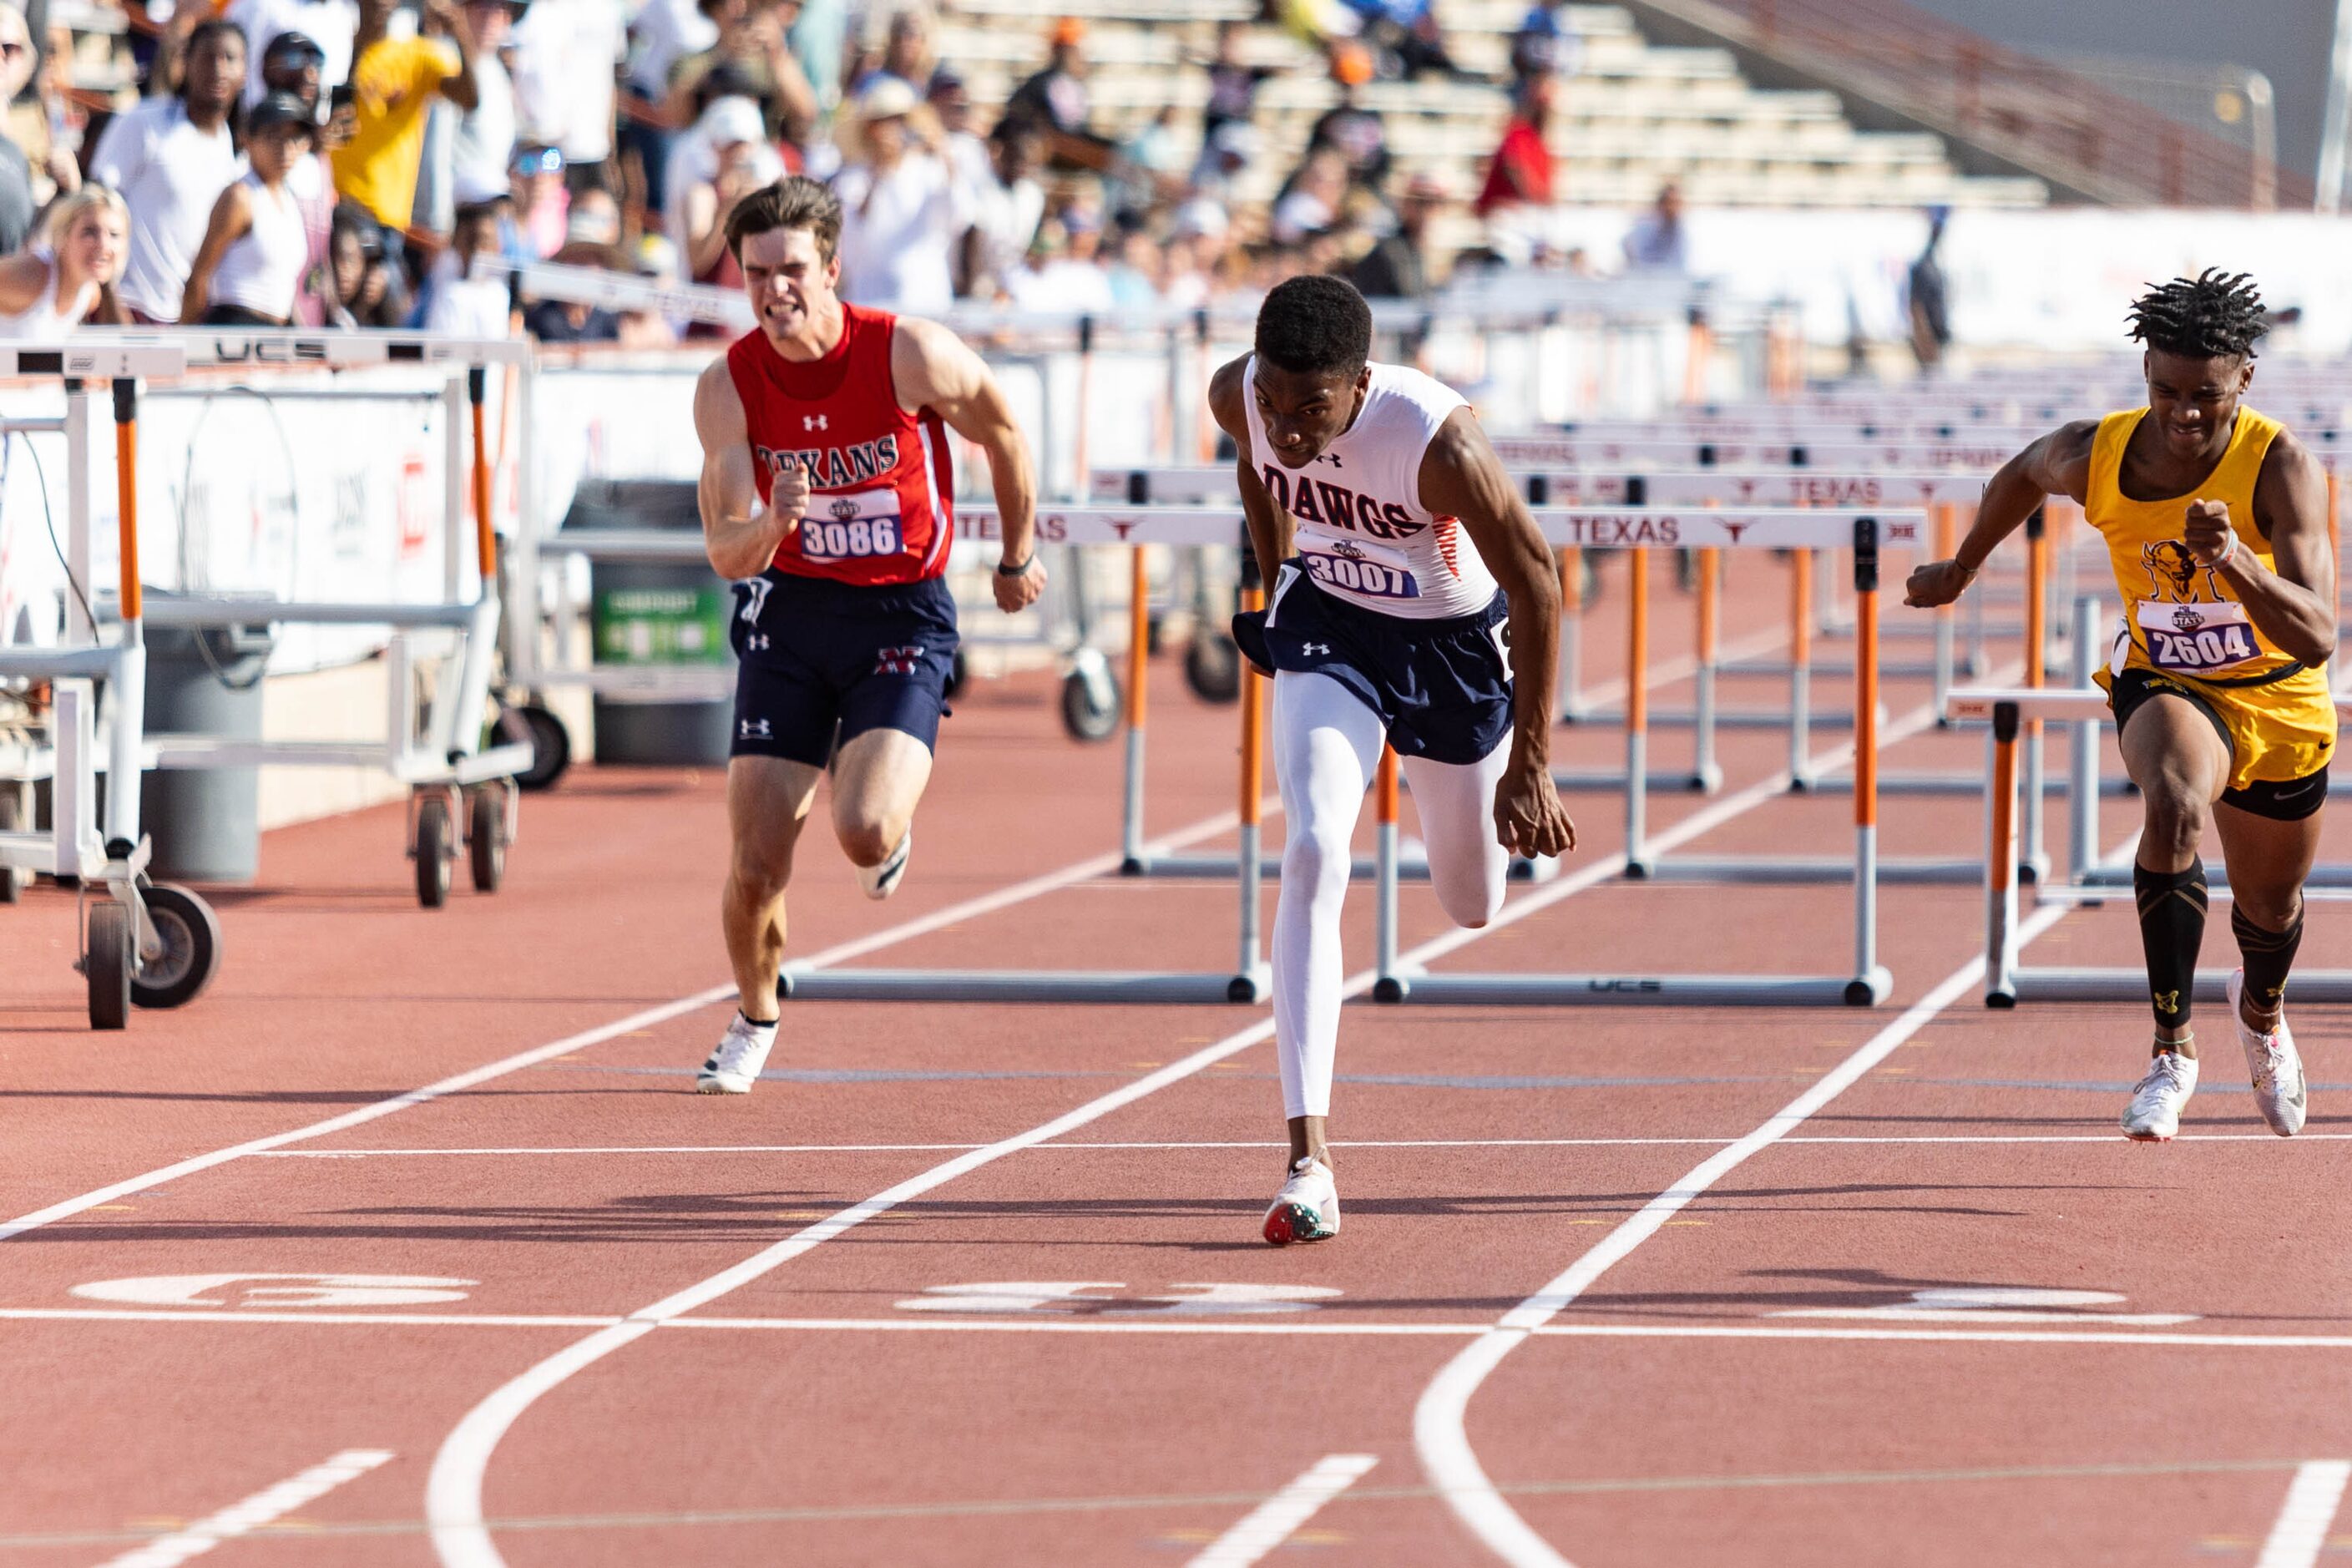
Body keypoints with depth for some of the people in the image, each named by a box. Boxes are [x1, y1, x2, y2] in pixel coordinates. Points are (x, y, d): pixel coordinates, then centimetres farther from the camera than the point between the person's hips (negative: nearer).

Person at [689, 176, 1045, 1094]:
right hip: (790, 610, 2)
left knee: (864, 834, -23)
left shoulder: (910, 355, -17)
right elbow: (725, 554, -9)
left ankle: (896, 826, 16)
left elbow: (1002, 436, 3)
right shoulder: (728, 388, -10)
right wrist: (773, 522, -32)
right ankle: (754, 1020, 27)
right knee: (755, 868, -3)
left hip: (902, 614, -2)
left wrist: (1018, 558, 15)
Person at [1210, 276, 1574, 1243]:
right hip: (1328, 626, 2)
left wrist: (1531, 766, -20)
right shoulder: (1239, 398, -24)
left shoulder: (1439, 443, -36)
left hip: (1454, 638, -2)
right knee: (1313, 856, -21)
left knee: (1473, 908, 16)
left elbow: (1535, 584, -23)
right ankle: (1308, 1153, -23)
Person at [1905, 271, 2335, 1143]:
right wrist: (1962, 568, 22)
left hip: (2279, 702, 0)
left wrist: (2233, 561, -51)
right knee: (2175, 806, -36)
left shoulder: (2280, 465, -27)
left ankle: (2261, 1012, 59)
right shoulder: (2094, 456, -19)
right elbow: (2025, 474, 8)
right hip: (2165, 685, 0)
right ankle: (2173, 1049, -27)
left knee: (2270, 908, 20)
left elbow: (2316, 637, -35)